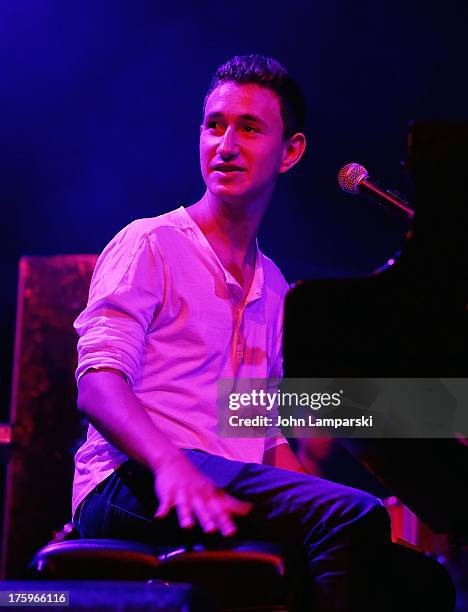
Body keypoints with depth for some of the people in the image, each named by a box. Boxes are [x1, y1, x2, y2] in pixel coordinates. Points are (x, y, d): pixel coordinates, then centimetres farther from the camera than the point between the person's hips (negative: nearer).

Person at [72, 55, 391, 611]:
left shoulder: (272, 287, 25)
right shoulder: (149, 245, 5)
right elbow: (97, 384, -9)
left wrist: (319, 504, 5)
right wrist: (171, 463, -30)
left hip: (237, 499, 6)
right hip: (128, 485, -6)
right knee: (356, 517, -30)